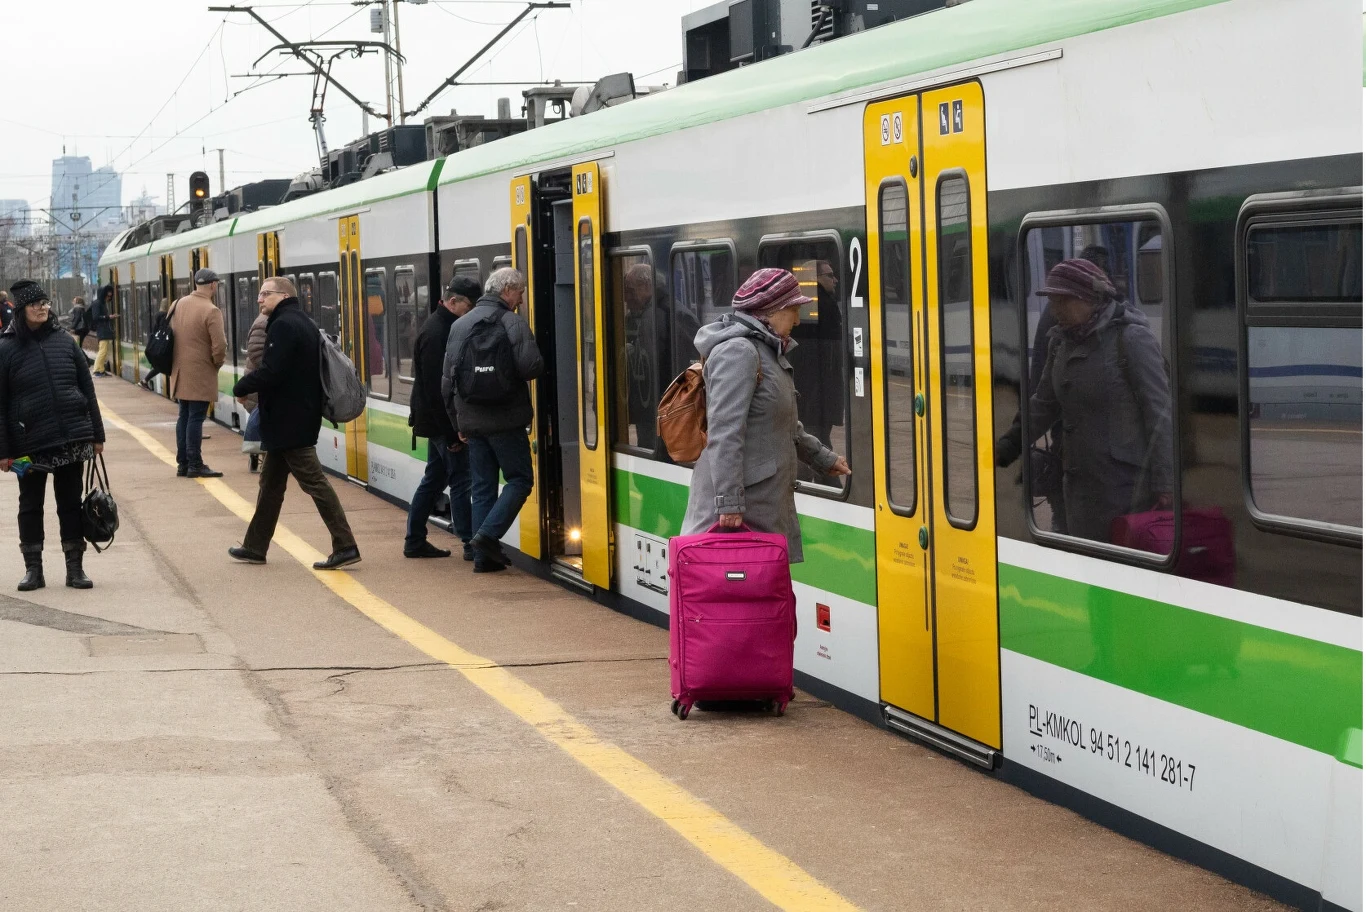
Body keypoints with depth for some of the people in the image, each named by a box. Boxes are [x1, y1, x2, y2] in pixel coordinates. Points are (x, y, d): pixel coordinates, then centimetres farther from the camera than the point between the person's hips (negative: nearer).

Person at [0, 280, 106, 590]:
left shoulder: (65, 342, 5)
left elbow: (87, 388, 9)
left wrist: (96, 434, 6)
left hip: (72, 437, 2)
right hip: (31, 443, -2)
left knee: (71, 503, 8)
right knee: (31, 506, 8)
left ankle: (75, 567, 15)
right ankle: (33, 569, 17)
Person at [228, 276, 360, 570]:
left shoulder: (284, 325, -17)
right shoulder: (302, 323, 16)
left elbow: (271, 372, -24)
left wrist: (241, 388, -9)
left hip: (289, 422, -11)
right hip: (300, 418, 11)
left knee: (313, 481, -9)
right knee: (270, 483, 17)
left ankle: (345, 547, -10)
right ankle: (255, 547, 25)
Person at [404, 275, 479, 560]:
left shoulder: (443, 328, 14)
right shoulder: (436, 334, -18)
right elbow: (435, 389, -22)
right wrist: (451, 432, -22)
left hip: (439, 421, 10)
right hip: (441, 422, -10)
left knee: (434, 478, 14)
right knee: (460, 479, -8)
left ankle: (415, 541, 19)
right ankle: (471, 543, -6)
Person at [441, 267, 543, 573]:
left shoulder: (459, 325, 12)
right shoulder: (513, 322, -8)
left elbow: (447, 379, 14)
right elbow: (530, 367, -20)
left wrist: (458, 421, 19)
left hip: (471, 420, 6)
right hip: (504, 420, -6)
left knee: (482, 487, 10)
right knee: (520, 479, 4)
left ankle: (484, 556, 9)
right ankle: (488, 534, -12)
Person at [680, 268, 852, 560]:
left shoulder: (767, 352, 19)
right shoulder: (738, 352, -14)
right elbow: (724, 434, -22)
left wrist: (824, 459, 37)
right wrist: (729, 503, -25)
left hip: (766, 500, 10)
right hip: (738, 505, -10)